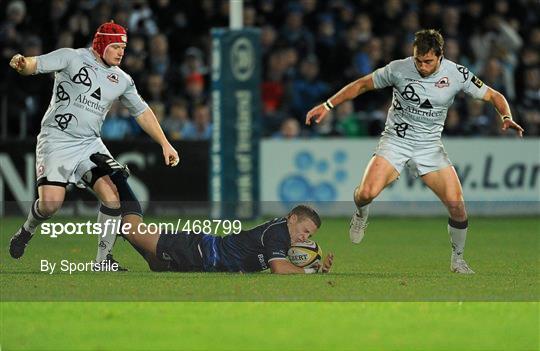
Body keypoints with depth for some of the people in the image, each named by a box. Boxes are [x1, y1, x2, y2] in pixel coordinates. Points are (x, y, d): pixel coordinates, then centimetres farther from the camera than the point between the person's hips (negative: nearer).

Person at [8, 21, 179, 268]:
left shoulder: (121, 80, 10)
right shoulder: (72, 58, -5)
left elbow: (141, 112, 18)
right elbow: (35, 65, -17)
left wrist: (165, 144, 14)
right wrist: (21, 63, -42)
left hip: (90, 144, 5)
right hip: (57, 140, -5)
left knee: (113, 192, -16)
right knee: (51, 202, -18)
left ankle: (103, 259, -6)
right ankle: (27, 231, 16)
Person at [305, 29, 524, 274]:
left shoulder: (457, 74, -9)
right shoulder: (398, 69, -11)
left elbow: (493, 96, 1)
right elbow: (362, 85, 3)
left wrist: (506, 117, -19)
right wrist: (327, 106, 1)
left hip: (430, 145, 1)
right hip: (396, 140, -1)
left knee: (456, 203, -14)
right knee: (367, 192, -25)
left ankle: (457, 258, 12)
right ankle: (361, 215, 15)